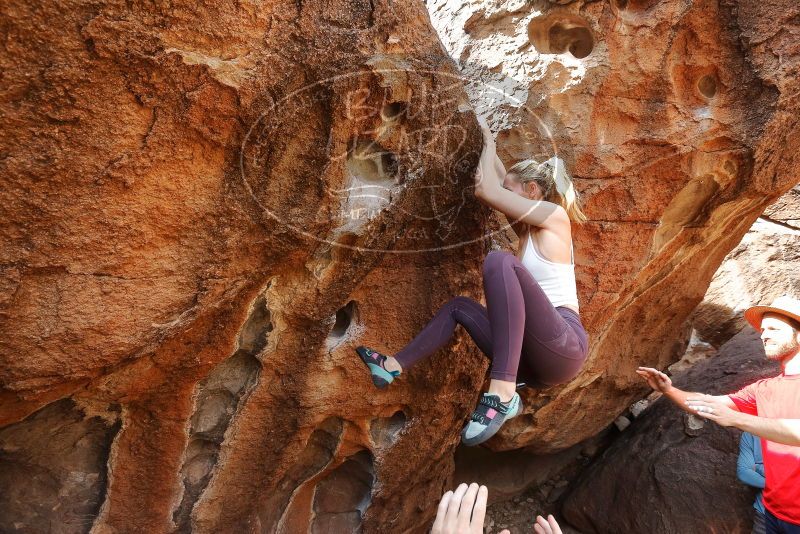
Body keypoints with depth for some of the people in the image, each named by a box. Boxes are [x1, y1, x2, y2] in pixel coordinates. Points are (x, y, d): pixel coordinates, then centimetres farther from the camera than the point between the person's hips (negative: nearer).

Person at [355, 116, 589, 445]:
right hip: (533, 360, 9)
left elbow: (485, 191, -7)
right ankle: (394, 366, 12)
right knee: (459, 306, 19)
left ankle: (502, 393, -35)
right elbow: (498, 183, 31)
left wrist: (489, 145, 9)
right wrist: (488, 144, 37)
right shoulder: (528, 230, 21)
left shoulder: (554, 216, -1)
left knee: (499, 260, -28)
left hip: (564, 348, -9)